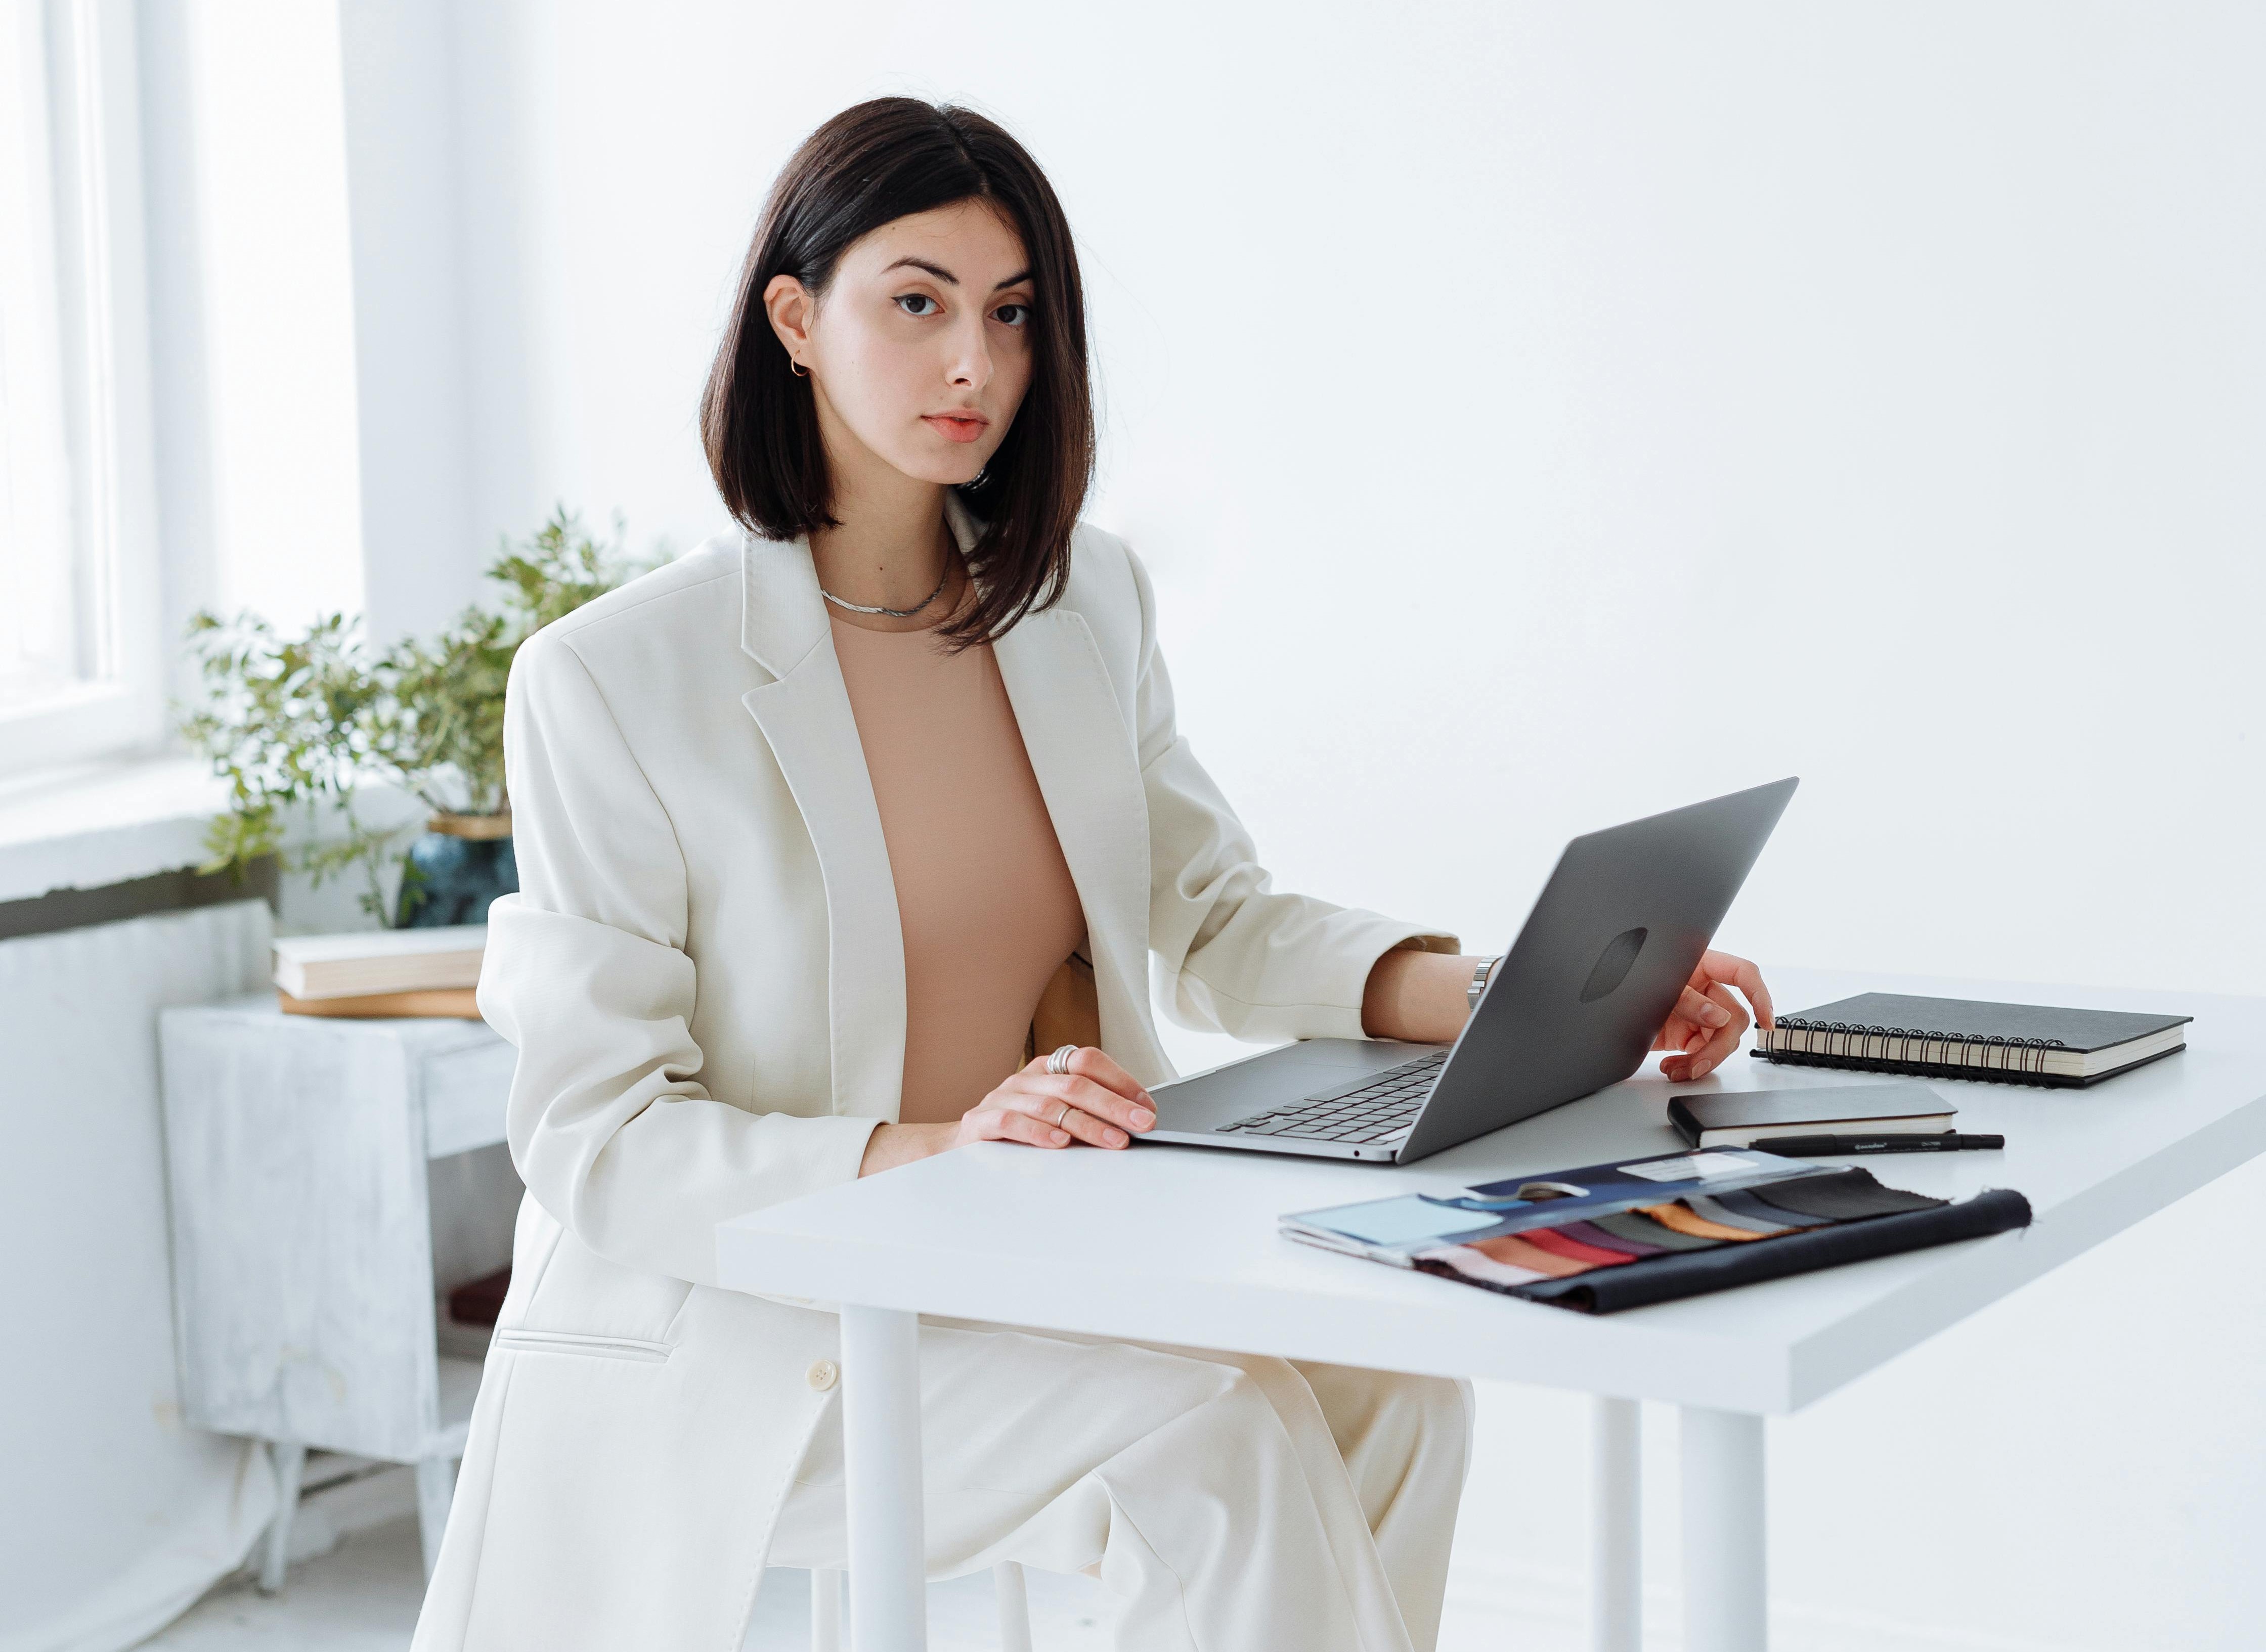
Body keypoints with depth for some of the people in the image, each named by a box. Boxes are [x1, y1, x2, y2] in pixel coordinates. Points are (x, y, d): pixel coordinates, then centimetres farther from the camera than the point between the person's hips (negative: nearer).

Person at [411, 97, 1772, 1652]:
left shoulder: (1085, 605, 7)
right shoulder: (609, 679, -12)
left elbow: (1218, 920, 10)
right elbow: (597, 1150, -14)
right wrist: (929, 1148, -30)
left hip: (1013, 1290, 6)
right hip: (723, 1332, -5)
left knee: (1385, 1387, -19)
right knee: (1214, 1438, -26)